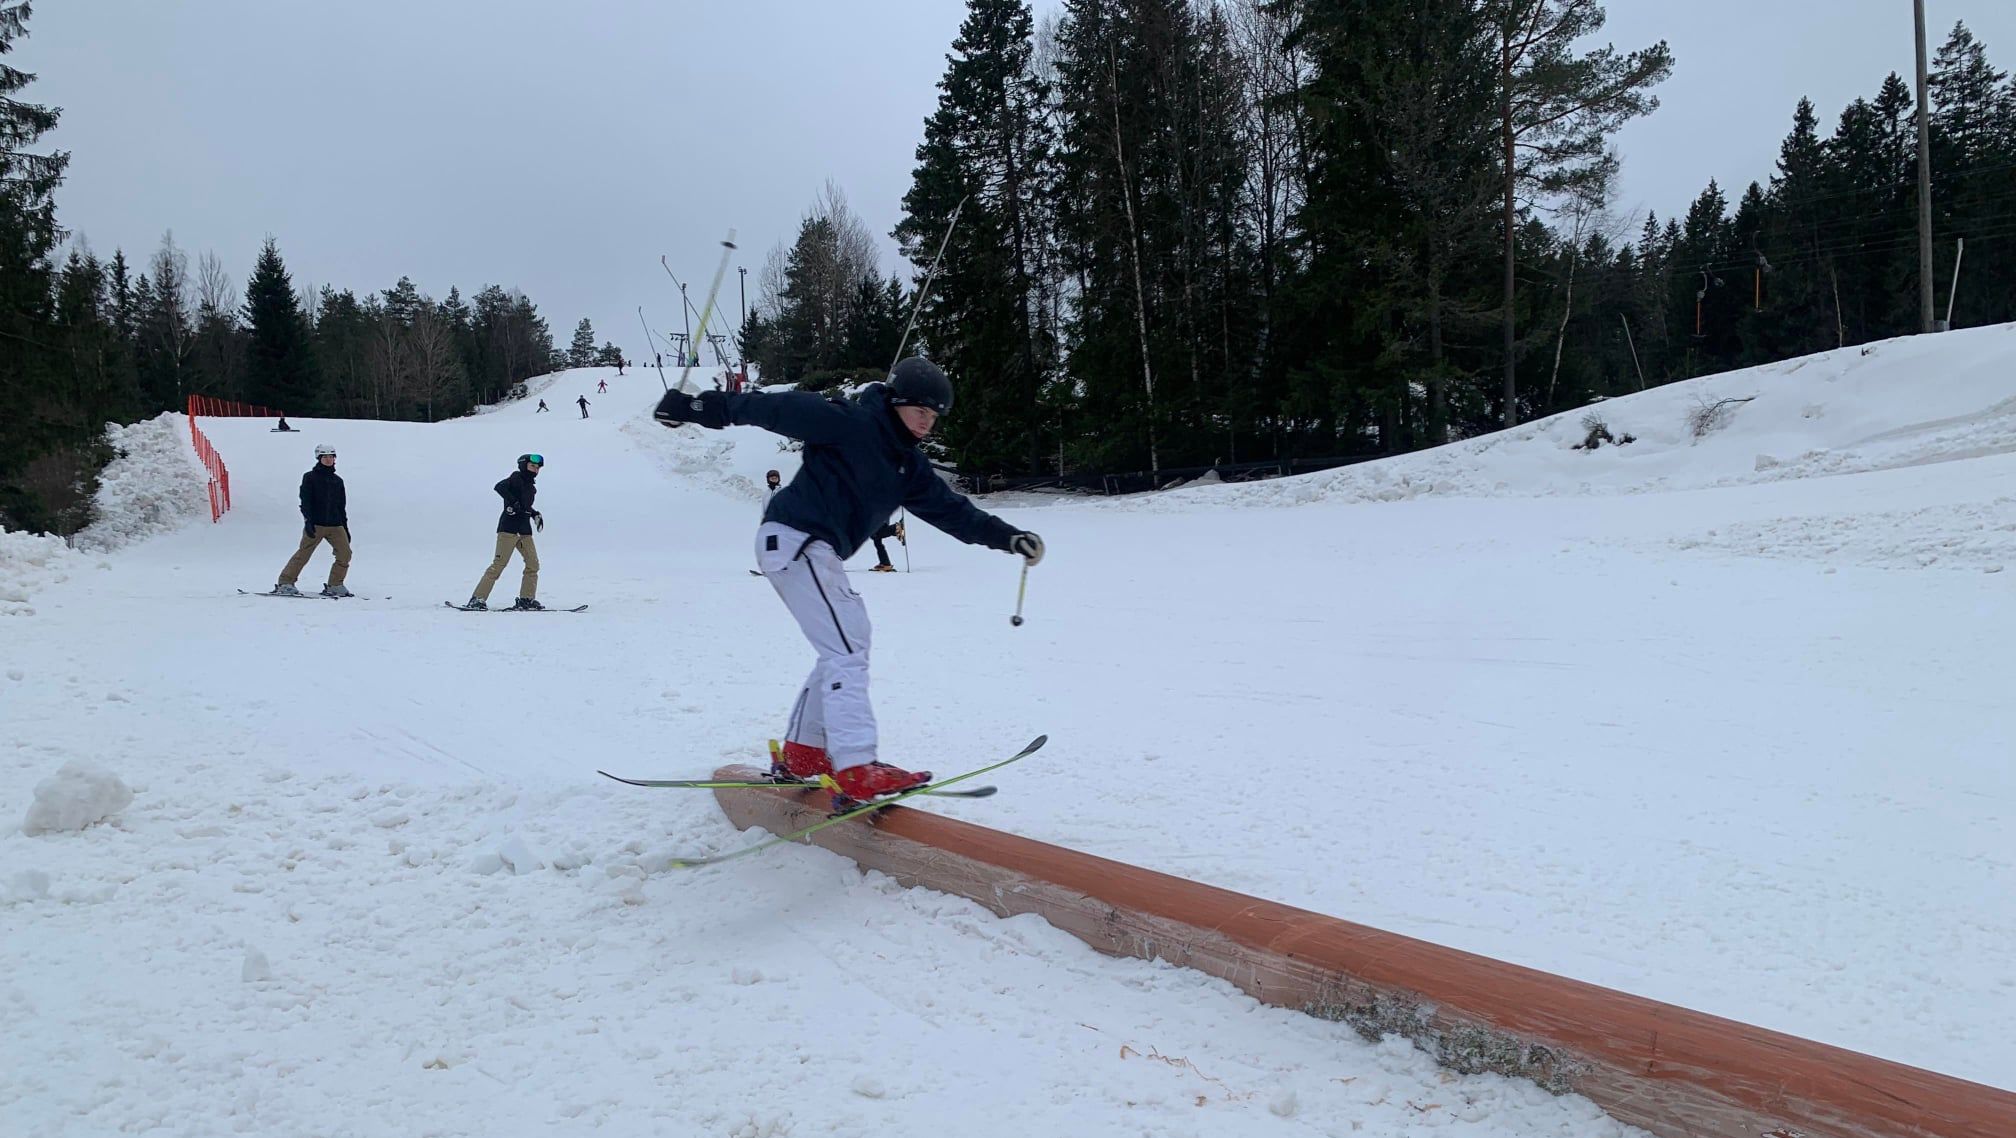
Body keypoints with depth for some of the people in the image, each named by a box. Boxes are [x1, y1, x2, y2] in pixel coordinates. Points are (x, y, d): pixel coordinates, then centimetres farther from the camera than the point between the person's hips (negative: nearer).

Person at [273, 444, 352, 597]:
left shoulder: (338, 481, 17)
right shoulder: (310, 477, 3)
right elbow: (305, 502, -5)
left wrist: (345, 527, 19)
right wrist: (308, 521, -17)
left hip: (335, 525, 5)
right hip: (315, 524, -5)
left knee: (345, 554, -5)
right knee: (303, 554, -7)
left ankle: (335, 586, 5)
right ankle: (285, 584, 0)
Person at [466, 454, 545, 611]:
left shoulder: (531, 486, 20)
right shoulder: (516, 477, -2)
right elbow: (499, 487, -20)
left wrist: (535, 514, 18)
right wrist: (513, 502, -27)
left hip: (524, 529, 8)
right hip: (509, 527, -8)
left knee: (533, 564, 1)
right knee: (499, 563, -13)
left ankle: (526, 599, 8)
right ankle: (478, 598, -11)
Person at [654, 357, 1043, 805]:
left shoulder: (908, 464, 15)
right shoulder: (850, 422, -10)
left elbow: (951, 509, 13)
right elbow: (776, 408, -12)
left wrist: (1009, 537, 4)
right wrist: (698, 407, -15)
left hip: (819, 552, 10)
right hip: (794, 539, -10)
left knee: (845, 647, 16)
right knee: (846, 651, -17)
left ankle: (801, 752, 26)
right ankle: (856, 772, -24)